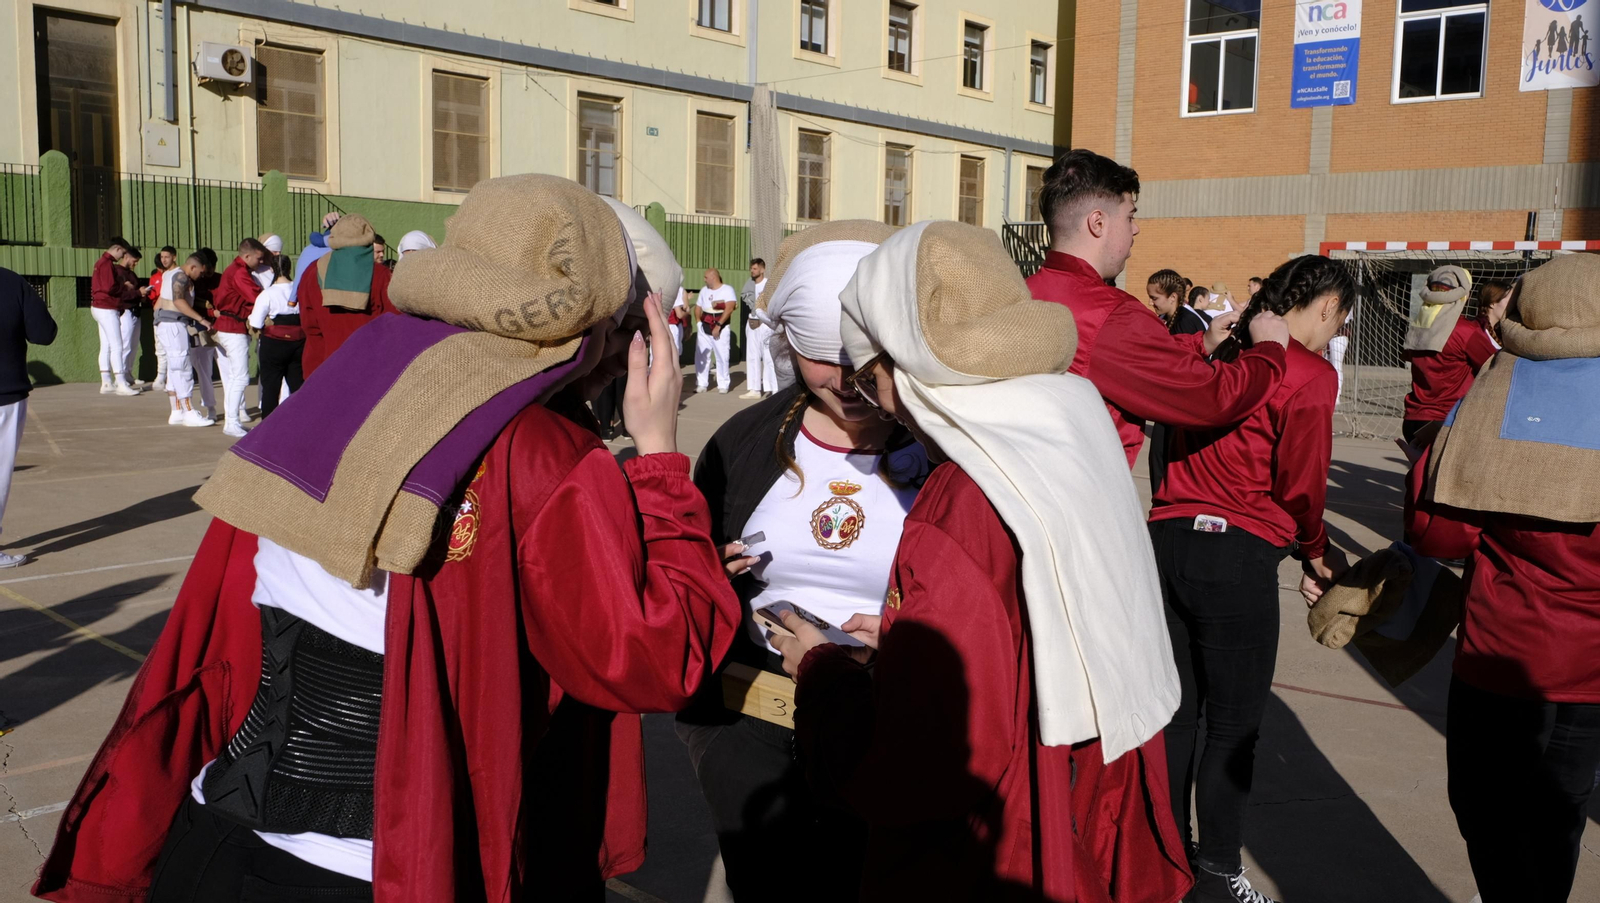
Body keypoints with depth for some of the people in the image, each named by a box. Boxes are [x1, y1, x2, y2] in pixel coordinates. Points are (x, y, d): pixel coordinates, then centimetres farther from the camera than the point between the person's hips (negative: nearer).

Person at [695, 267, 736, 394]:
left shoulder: (727, 289, -4)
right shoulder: (704, 290, 16)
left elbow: (729, 309, -14)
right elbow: (698, 308, 20)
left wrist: (718, 326, -19)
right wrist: (699, 321, 1)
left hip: (721, 328, -5)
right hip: (704, 328, 5)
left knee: (722, 356, -5)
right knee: (701, 356, 2)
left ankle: (723, 385, 3)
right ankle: (701, 384, 9)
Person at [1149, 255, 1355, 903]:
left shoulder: (1222, 354, 11)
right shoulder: (1310, 375, -8)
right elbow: (1300, 486, -8)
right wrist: (1317, 554, 13)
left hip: (1169, 537, 7)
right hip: (1237, 557, -7)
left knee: (1177, 712, 17)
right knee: (1232, 728, 8)